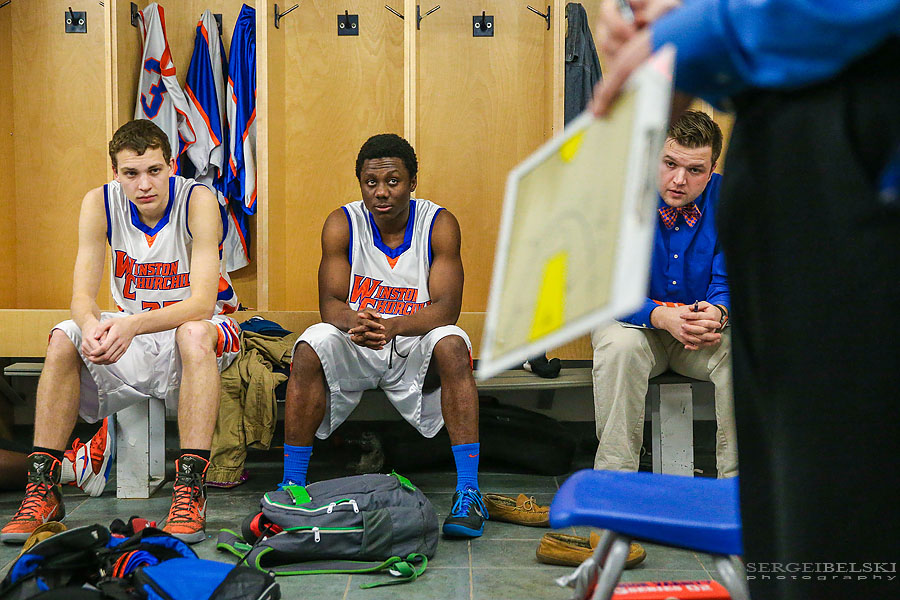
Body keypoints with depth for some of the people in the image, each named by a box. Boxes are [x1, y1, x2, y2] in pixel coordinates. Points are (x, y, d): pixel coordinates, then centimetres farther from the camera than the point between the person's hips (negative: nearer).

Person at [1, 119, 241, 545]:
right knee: (64, 340, -23)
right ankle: (42, 490, -16)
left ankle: (190, 491, -38)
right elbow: (82, 295, -13)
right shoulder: (99, 204, -9)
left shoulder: (198, 201, -20)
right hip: (131, 329, 4)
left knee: (193, 334, -37)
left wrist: (132, 325, -43)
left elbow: (202, 302, -27)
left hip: (198, 328, -3)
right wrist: (91, 326, -38)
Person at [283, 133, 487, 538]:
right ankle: (292, 484, -18)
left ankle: (468, 491, -30)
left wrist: (392, 325, -37)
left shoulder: (440, 224, -9)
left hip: (415, 349, -1)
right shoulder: (342, 224, -6)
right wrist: (356, 323, -36)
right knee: (311, 347, -28)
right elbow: (330, 303, -11)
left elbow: (446, 307, -18)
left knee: (452, 345, -31)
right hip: (354, 350, 1)